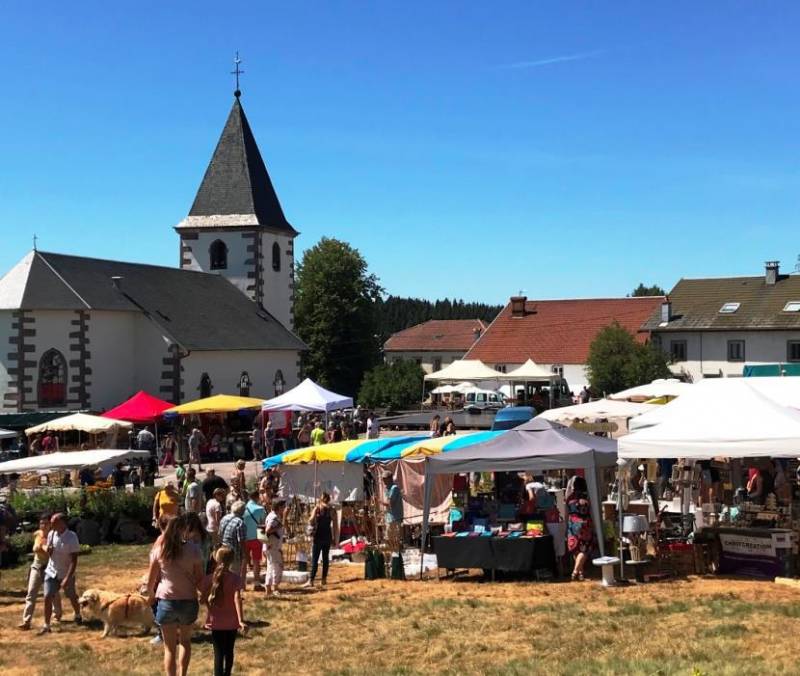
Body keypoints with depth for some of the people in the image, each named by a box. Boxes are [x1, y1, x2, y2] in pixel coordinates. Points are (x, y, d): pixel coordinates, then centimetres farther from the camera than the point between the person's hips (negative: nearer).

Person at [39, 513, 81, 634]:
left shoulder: (71, 537, -21)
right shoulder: (51, 534, -5)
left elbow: (74, 560, -21)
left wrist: (67, 578, -27)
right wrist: (48, 551, -15)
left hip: (66, 574, -3)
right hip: (51, 571, 3)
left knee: (72, 597, 14)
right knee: (47, 597, -8)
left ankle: (78, 616, 41)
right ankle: (46, 626, 0)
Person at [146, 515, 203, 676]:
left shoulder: (159, 550, -5)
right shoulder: (193, 549, -8)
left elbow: (151, 579, 1)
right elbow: (199, 578, -5)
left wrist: (150, 595, 20)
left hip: (166, 601, 0)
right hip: (188, 601, 0)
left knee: (170, 647, 10)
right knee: (185, 640, 24)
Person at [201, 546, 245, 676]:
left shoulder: (209, 579, -6)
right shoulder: (235, 578, -11)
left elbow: (203, 598, -5)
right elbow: (237, 599, -20)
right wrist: (241, 620, -24)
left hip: (216, 622, 0)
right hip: (231, 622, 0)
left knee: (218, 654, 2)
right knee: (229, 651, 19)